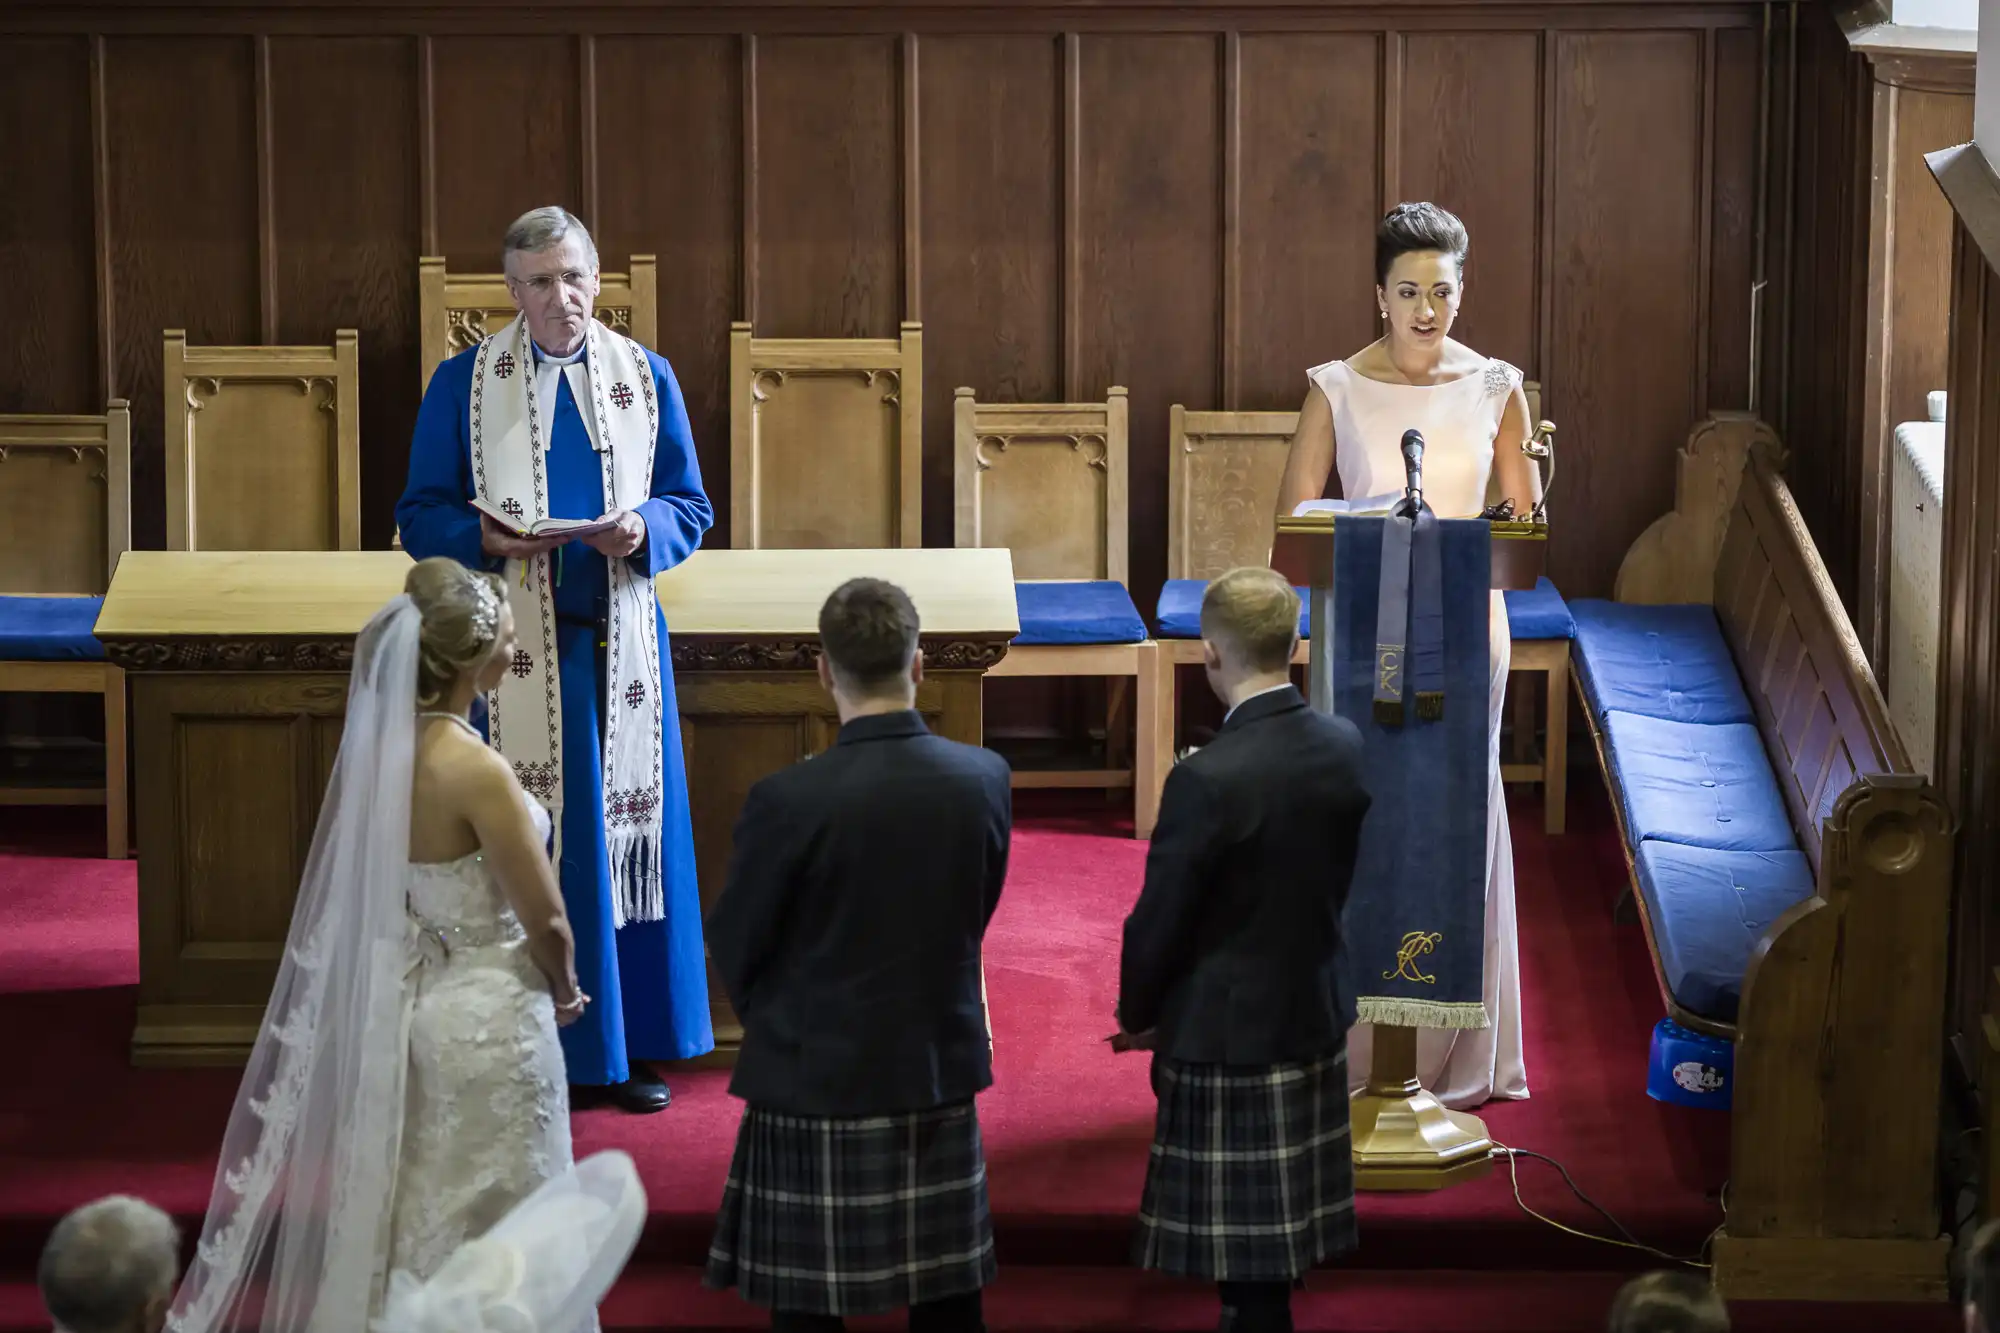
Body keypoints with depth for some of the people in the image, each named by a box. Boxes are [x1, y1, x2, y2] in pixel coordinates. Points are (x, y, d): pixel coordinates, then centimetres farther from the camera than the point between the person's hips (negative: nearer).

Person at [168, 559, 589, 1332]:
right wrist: (564, 992, 2)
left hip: (401, 1004, 7)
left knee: (411, 1216, 20)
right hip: (485, 1021, -7)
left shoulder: (378, 744, -4)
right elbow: (546, 921, -18)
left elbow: (359, 890, 7)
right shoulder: (475, 770, -25)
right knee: (483, 1236, 7)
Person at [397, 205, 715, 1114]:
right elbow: (421, 516, 1)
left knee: (628, 834, 5)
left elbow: (691, 508, 8)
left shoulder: (647, 379, 6)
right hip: (509, 645, -2)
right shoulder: (464, 385, 1)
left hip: (618, 641, 2)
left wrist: (643, 531, -15)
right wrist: (487, 537, -20)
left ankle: (628, 1047, 15)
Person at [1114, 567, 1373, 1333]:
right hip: (1318, 1013, 7)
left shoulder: (1208, 779, -23)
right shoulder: (1347, 747, -3)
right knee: (1282, 1232, 17)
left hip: (1229, 1032, -7)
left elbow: (1158, 922, -14)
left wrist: (1138, 1014, 2)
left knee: (1246, 1256, 3)